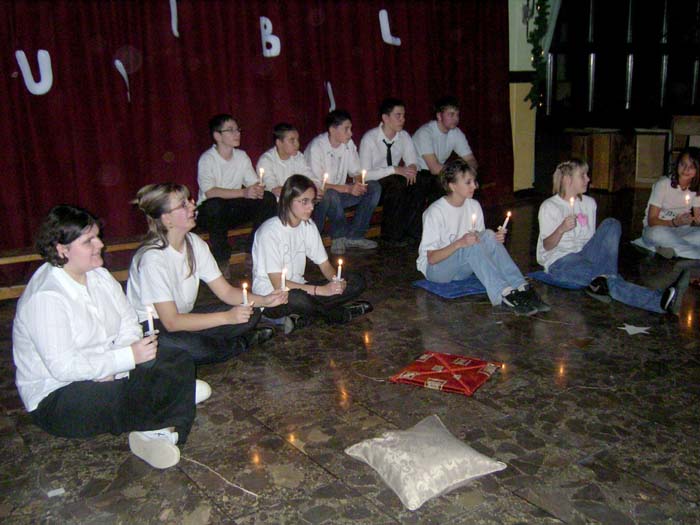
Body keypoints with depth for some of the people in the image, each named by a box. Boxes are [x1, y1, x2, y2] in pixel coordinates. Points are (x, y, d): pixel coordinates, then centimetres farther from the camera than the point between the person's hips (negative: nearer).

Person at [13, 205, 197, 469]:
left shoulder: (98, 275, 3)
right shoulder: (45, 298, -22)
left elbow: (129, 323, 3)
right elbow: (63, 367, -27)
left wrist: (115, 369, -15)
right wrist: (128, 357, -25)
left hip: (109, 373, 8)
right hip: (56, 398, -8)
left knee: (180, 361, -8)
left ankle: (153, 432, -24)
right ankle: (177, 391, -3)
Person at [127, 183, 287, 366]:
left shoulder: (194, 243, -3)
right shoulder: (152, 257, -25)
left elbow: (226, 291, -1)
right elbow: (171, 322, -28)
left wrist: (264, 300, -18)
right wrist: (227, 317, -32)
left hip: (183, 317, 6)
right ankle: (243, 342, -7)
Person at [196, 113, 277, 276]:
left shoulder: (242, 156, 5)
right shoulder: (207, 159, -13)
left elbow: (255, 183, 4)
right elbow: (209, 192, -26)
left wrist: (258, 189, -23)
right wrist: (243, 192, -32)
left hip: (235, 208, 5)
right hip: (210, 212, -5)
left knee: (268, 199, -15)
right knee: (214, 205, -39)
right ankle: (221, 261, -22)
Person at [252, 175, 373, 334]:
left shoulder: (308, 225, 3)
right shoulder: (270, 231, -19)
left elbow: (325, 265, 6)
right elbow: (278, 284, -23)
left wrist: (336, 281, -18)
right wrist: (321, 290, -27)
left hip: (298, 287, 7)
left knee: (356, 282, -8)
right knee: (298, 299, -42)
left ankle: (303, 318, -16)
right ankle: (339, 314, -12)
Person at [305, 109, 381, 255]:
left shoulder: (348, 144, 1)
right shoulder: (316, 148, -20)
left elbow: (356, 171, 10)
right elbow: (316, 185, -22)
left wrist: (359, 183, -15)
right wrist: (347, 188, -26)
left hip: (339, 194, 7)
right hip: (318, 197, -7)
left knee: (374, 187, -9)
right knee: (331, 195, -40)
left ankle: (354, 235, -8)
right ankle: (339, 236, -15)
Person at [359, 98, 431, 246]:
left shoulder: (404, 136, 0)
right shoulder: (369, 138, -17)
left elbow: (413, 162, 7)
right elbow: (364, 174, -22)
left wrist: (412, 168, -20)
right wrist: (395, 170, -30)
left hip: (394, 181, 6)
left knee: (423, 180, -19)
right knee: (397, 184, -35)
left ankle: (411, 231, -14)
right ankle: (391, 235, -20)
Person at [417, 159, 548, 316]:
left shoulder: (474, 205, 3)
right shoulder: (435, 212, -17)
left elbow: (480, 243, 9)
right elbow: (431, 258, -20)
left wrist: (495, 240, -13)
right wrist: (459, 243, -34)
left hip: (461, 268, 6)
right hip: (434, 269, -6)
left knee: (488, 235, -22)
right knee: (471, 246, -34)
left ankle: (521, 288, -33)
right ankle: (505, 295, -44)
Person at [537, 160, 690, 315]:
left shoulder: (589, 203, 16)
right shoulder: (549, 207, -3)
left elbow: (591, 238, 20)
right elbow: (547, 246, -9)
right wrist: (561, 229, -28)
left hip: (584, 254, 6)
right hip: (560, 261, -6)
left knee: (611, 224, -20)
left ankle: (605, 283, -35)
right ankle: (662, 300, -52)